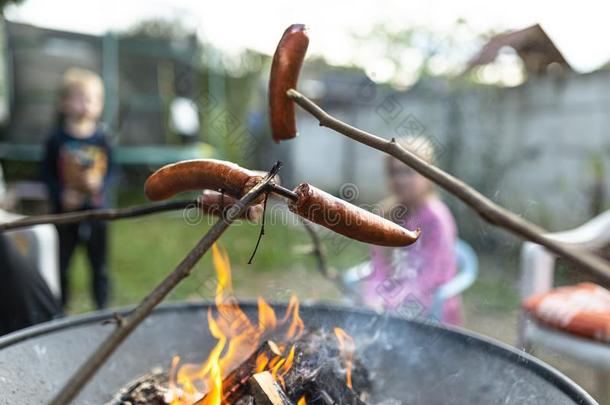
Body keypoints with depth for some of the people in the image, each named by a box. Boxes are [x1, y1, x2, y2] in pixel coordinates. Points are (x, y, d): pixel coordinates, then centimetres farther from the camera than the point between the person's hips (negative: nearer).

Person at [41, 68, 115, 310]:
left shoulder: (102, 140, -2)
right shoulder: (56, 140, -4)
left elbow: (111, 170, 2)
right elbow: (47, 173, -2)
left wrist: (101, 185, -17)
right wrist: (61, 195, -15)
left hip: (97, 210, 1)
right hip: (65, 211, 0)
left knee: (99, 265, 11)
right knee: (61, 265, 11)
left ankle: (102, 309, 26)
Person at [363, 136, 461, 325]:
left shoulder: (435, 217, -13)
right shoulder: (389, 213, 4)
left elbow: (433, 277, -15)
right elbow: (379, 266, 4)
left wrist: (389, 304, -18)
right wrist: (374, 301, -12)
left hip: (430, 311, -5)